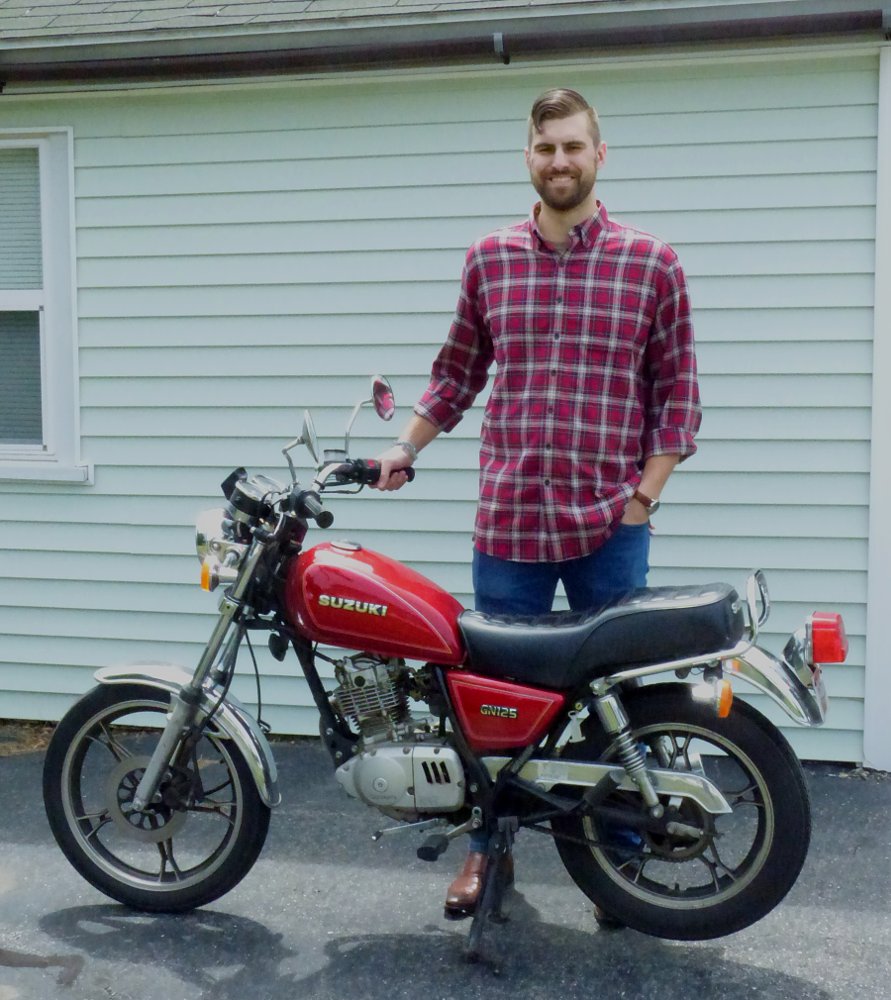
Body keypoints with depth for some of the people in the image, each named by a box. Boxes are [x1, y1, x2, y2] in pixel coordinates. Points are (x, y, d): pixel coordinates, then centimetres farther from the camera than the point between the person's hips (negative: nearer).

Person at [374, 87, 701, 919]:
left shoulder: (652, 265, 1)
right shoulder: (488, 260, 8)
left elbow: (677, 391, 2)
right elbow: (458, 372, 17)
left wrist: (645, 495, -5)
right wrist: (404, 448, 9)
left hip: (610, 523, -2)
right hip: (507, 516, 2)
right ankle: (487, 844, 30)